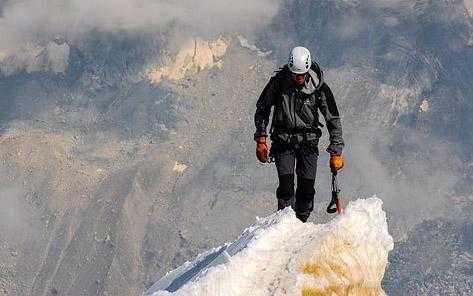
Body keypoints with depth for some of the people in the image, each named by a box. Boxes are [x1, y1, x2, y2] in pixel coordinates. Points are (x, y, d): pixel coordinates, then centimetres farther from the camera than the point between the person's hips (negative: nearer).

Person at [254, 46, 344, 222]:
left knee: (307, 187, -5)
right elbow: (262, 109, 3)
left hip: (308, 141, 0)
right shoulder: (279, 82, -11)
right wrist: (261, 140, -2)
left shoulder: (319, 88, -11)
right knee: (286, 185, -14)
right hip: (283, 140, 0)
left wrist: (336, 152, -8)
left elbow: (333, 119, -5)